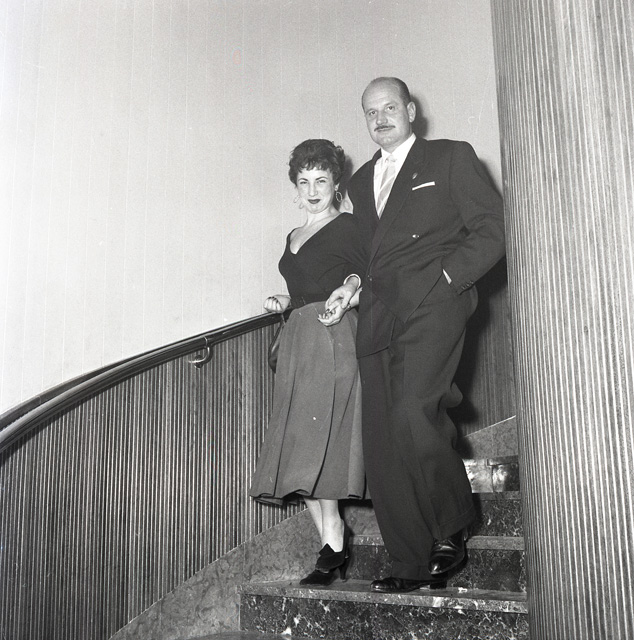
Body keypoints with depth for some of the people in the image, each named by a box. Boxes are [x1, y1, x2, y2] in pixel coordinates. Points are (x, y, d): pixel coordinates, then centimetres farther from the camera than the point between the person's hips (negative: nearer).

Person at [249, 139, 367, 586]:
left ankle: (332, 545, -8)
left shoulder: (349, 228, 2)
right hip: (297, 341, 8)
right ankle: (335, 536, 4)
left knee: (316, 444, -15)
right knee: (301, 447, -1)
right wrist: (283, 303, 15)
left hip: (334, 338, -7)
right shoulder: (293, 238, 24)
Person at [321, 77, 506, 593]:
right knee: (383, 447, 0)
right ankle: (414, 565, 10)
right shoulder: (361, 181, 25)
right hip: (378, 317, 6)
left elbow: (493, 229, 1)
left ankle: (453, 530, 0)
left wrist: (445, 278, -9)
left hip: (432, 306, -5)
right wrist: (355, 287, 9)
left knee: (412, 412, -25)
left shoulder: (452, 158, 9)